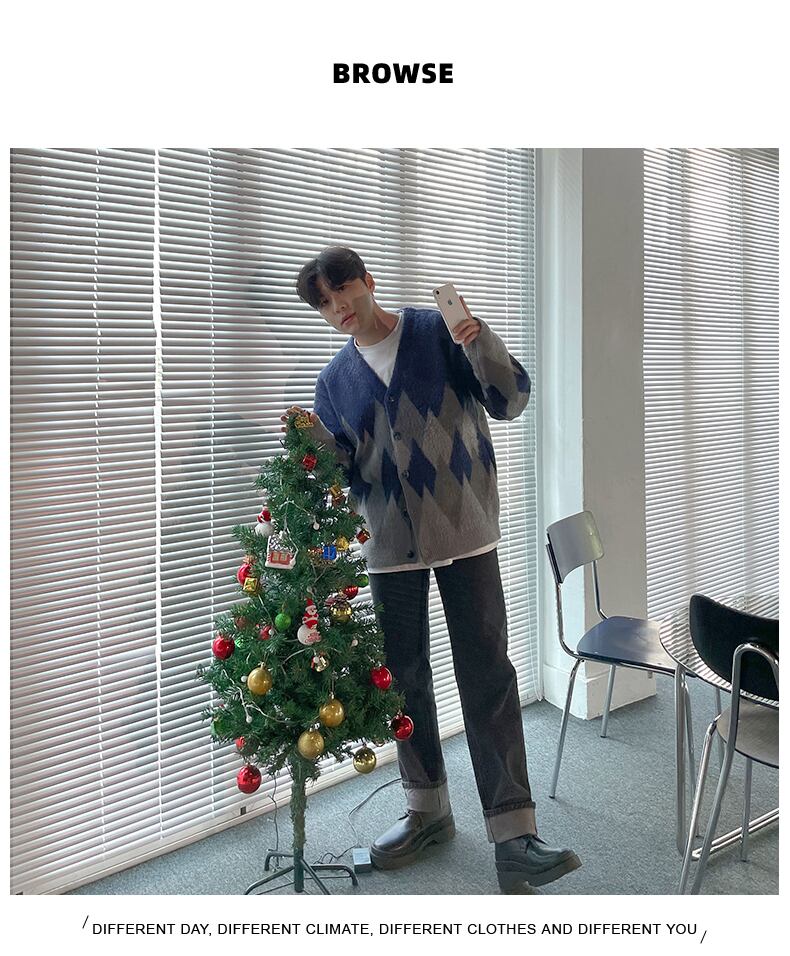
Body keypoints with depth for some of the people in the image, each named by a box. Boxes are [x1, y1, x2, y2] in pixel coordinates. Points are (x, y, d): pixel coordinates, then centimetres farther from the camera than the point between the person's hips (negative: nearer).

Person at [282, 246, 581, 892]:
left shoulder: (438, 331, 0)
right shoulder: (335, 379, 10)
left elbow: (511, 401, -5)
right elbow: (344, 470, 9)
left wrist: (477, 339, -21)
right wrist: (315, 438, -11)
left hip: (464, 530, -4)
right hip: (391, 543, 4)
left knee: (488, 675, -8)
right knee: (406, 678, 11)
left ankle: (513, 835, -4)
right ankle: (427, 810, 28)